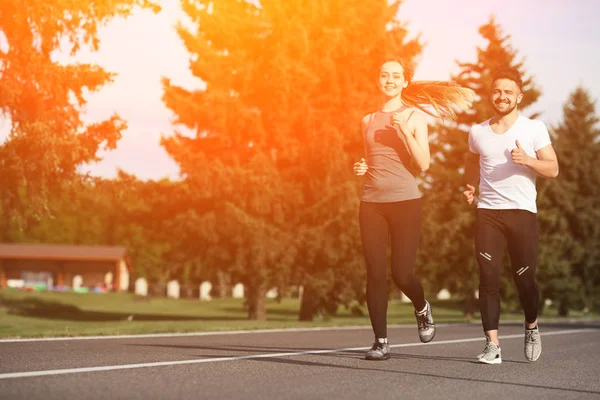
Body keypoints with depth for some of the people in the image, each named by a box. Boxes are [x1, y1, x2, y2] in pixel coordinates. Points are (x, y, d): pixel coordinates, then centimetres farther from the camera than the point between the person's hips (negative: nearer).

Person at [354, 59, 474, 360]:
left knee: (402, 273, -6)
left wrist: (405, 132, -17)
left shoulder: (414, 116, 2)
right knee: (375, 273, -3)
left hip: (404, 201, -3)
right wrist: (361, 168, 5)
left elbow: (423, 164, -8)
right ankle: (381, 341, 4)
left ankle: (422, 309, 27)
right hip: (371, 202, 3)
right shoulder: (369, 120, 15)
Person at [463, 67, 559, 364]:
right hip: (487, 212, 2)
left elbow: (553, 169, -2)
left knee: (524, 278, 3)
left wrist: (527, 160, -19)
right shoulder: (477, 132, 11)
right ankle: (492, 345, -5)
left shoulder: (534, 129, 2)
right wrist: (470, 187, 11)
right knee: (488, 278, -7)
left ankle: (531, 327, 32)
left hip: (522, 212, -2)